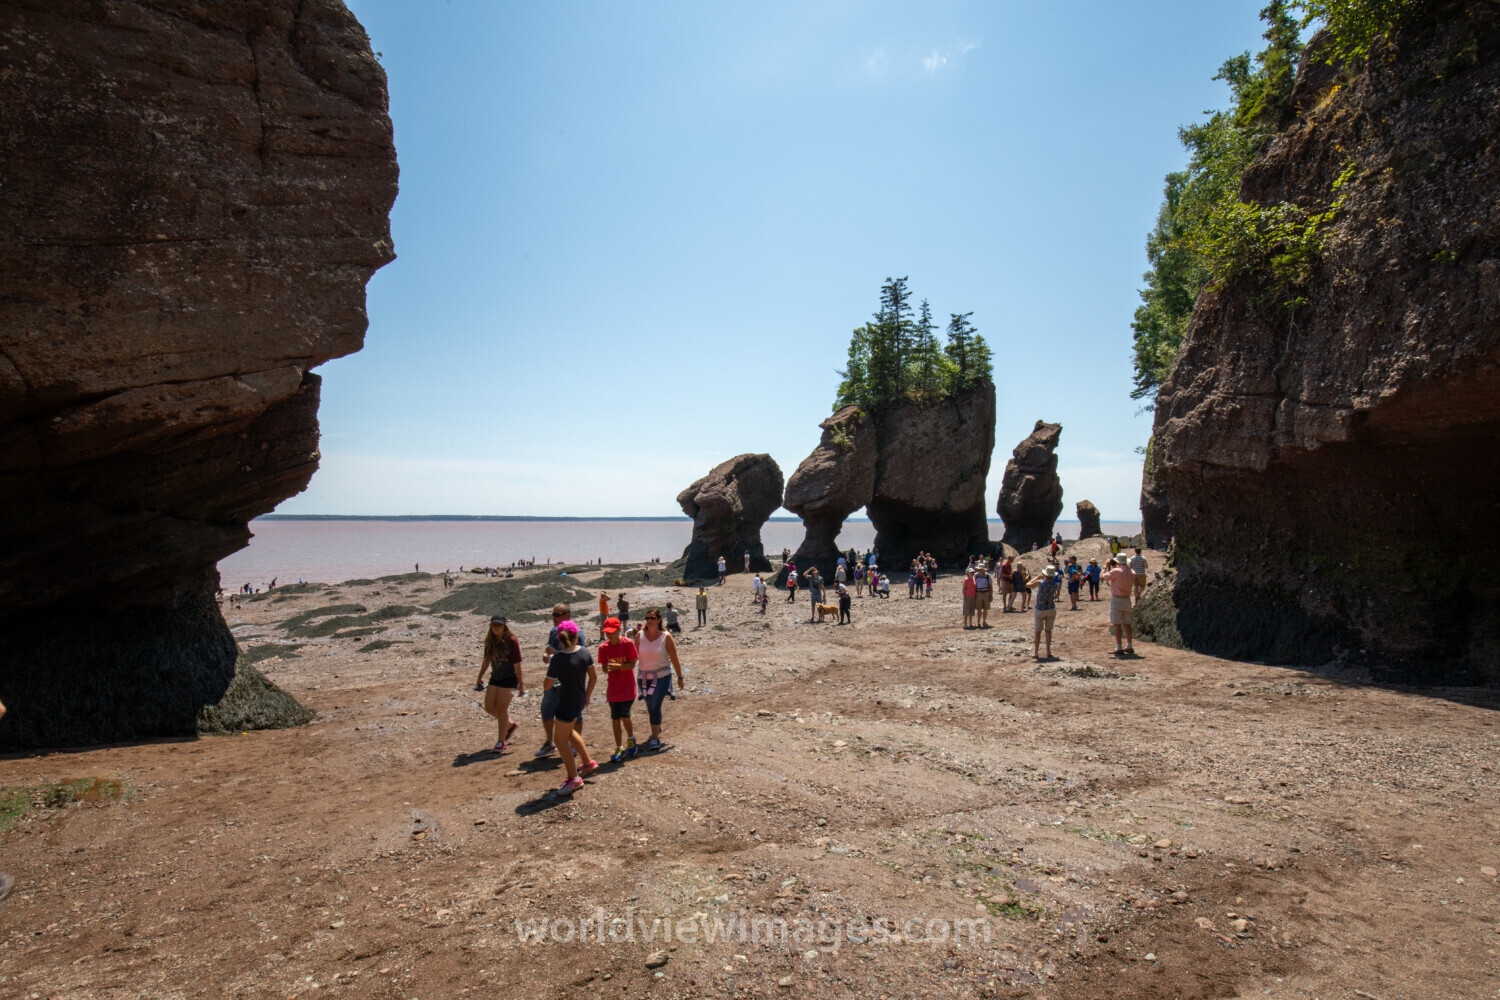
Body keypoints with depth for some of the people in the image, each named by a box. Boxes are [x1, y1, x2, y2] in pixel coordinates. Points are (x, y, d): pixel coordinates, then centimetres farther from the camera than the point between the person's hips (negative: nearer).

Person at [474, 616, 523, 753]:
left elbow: (517, 664, -14)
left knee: (501, 709, -3)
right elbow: (486, 660, 15)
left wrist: (520, 683, -13)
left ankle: (501, 742, 11)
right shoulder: (489, 640, 3)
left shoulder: (511, 641, -15)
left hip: (508, 679, -7)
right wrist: (480, 678, 18)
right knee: (489, 707, 5)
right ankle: (510, 725, 31)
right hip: (495, 678, 7)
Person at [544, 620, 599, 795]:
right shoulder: (584, 651, -5)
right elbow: (593, 676, 4)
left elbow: (547, 685, -15)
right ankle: (588, 762, 40)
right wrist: (587, 695, 17)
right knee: (569, 732, 28)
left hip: (567, 703, -7)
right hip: (580, 699, 7)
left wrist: (551, 660, -2)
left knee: (560, 739, 6)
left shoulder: (558, 659, -22)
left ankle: (574, 778, 11)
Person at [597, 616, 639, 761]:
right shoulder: (603, 647, -4)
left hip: (627, 686, -3)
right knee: (615, 718, 5)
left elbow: (632, 664, -12)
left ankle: (631, 738, 21)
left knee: (624, 715, -8)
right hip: (613, 687, 3)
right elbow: (604, 668, -2)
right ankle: (619, 748, 16)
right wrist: (607, 668, -26)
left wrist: (617, 666, -28)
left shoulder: (628, 643, -12)